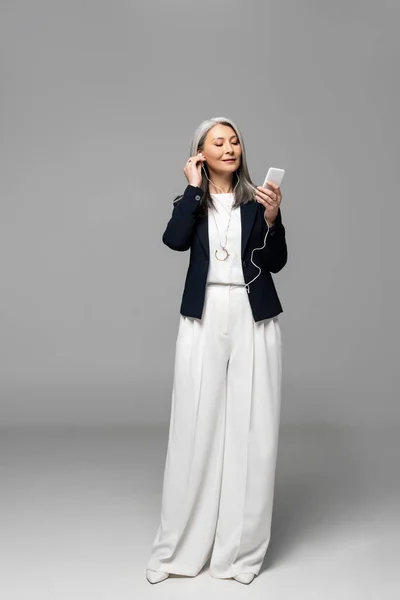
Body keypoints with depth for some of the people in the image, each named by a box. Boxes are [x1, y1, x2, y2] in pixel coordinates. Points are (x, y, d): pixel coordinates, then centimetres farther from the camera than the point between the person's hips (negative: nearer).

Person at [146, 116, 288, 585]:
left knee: (252, 428, 1)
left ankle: (241, 549, 13)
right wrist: (194, 187, -5)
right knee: (195, 427, 0)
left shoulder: (257, 199, 7)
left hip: (253, 319, 0)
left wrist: (271, 217, -14)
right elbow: (174, 240, -11)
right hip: (203, 318, 0)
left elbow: (276, 263, 0)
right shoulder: (192, 200, 9)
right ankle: (179, 547, 12)